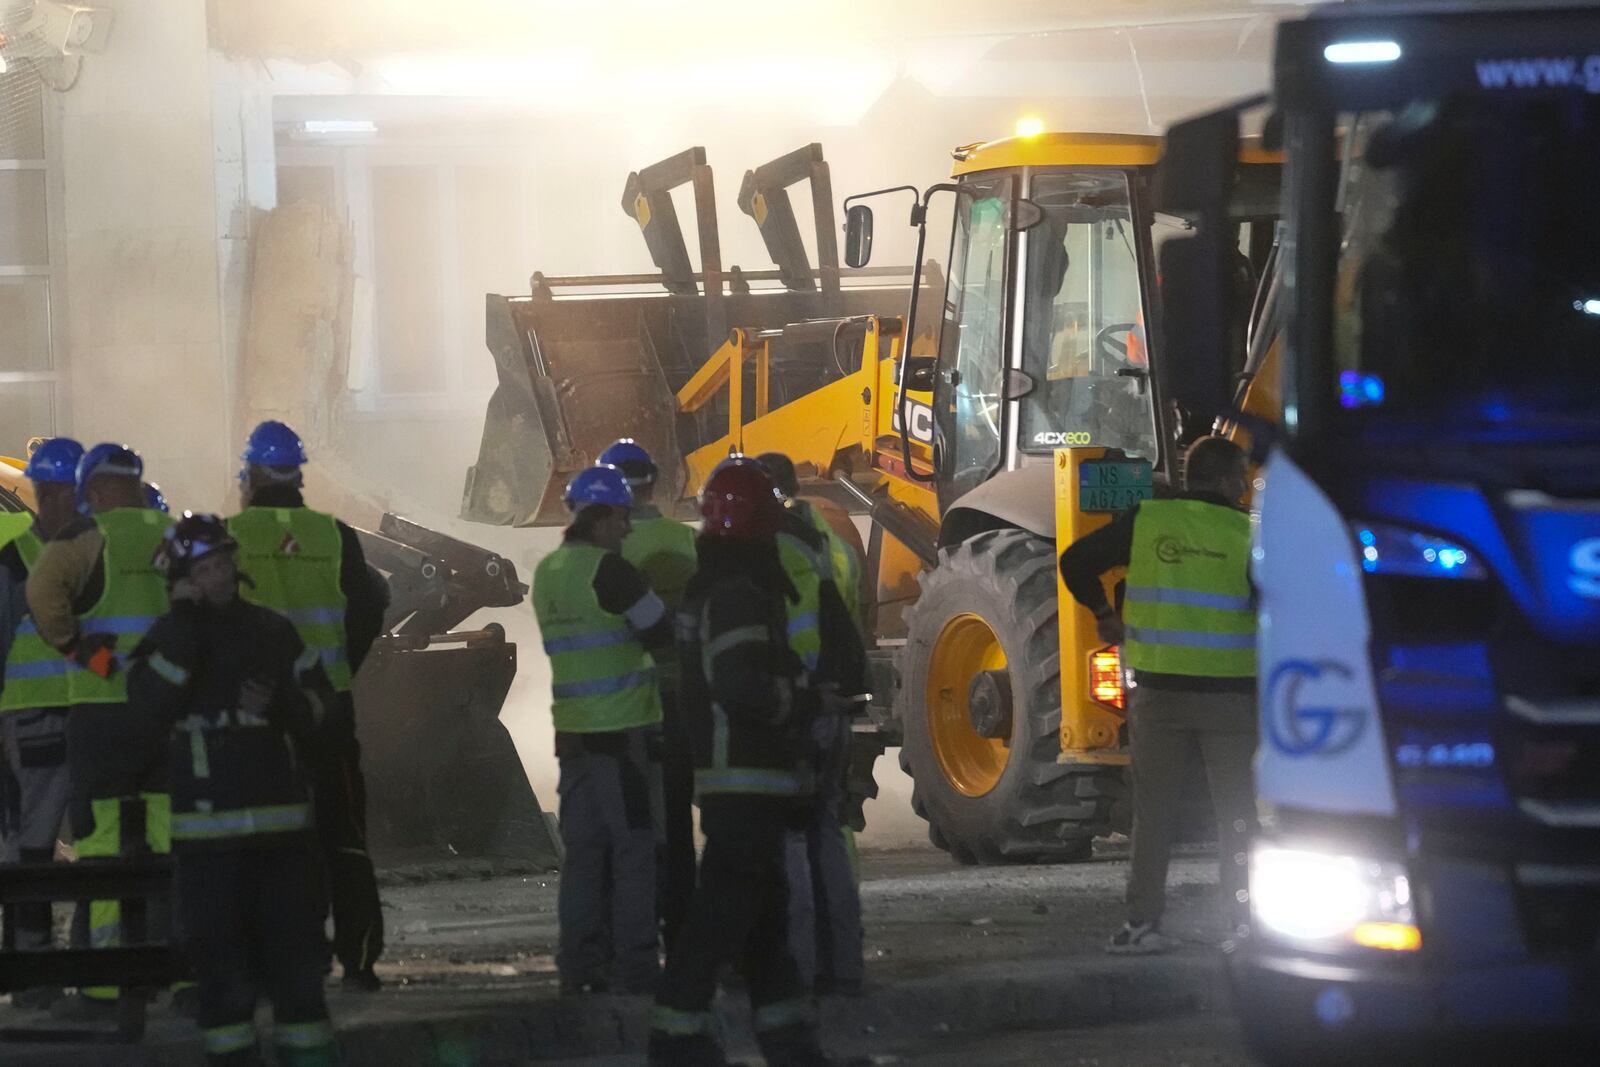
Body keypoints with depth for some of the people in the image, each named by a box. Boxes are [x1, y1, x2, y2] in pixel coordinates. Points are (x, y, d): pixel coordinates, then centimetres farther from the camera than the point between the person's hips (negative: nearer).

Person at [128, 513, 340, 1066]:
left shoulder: (273, 631, 10)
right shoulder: (167, 638, 3)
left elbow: (320, 700, 14)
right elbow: (149, 703, -15)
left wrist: (280, 704, -8)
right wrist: (183, 621, -15)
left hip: (283, 818, 2)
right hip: (207, 827, -2)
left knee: (296, 939, 2)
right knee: (220, 948, 1)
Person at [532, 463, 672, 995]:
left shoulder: (548, 573, 11)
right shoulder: (609, 571, -14)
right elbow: (661, 632, -9)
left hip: (573, 731, 8)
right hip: (623, 730, -8)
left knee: (584, 848, 10)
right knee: (635, 849, -3)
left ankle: (581, 964, 9)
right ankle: (634, 966, -3)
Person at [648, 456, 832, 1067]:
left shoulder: (710, 588, 16)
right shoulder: (739, 595, -18)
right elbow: (742, 687, -27)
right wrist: (799, 701, -11)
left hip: (729, 774, 11)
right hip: (747, 779, -11)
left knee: (765, 907, 14)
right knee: (726, 903, -9)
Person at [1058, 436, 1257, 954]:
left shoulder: (1146, 521, 1)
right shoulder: (1246, 533, -6)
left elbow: (1076, 561, 4)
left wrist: (1103, 613, 15)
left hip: (1158, 692, 2)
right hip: (1230, 693, -2)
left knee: (1153, 812, 9)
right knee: (1236, 813, 7)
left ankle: (1142, 922, 7)